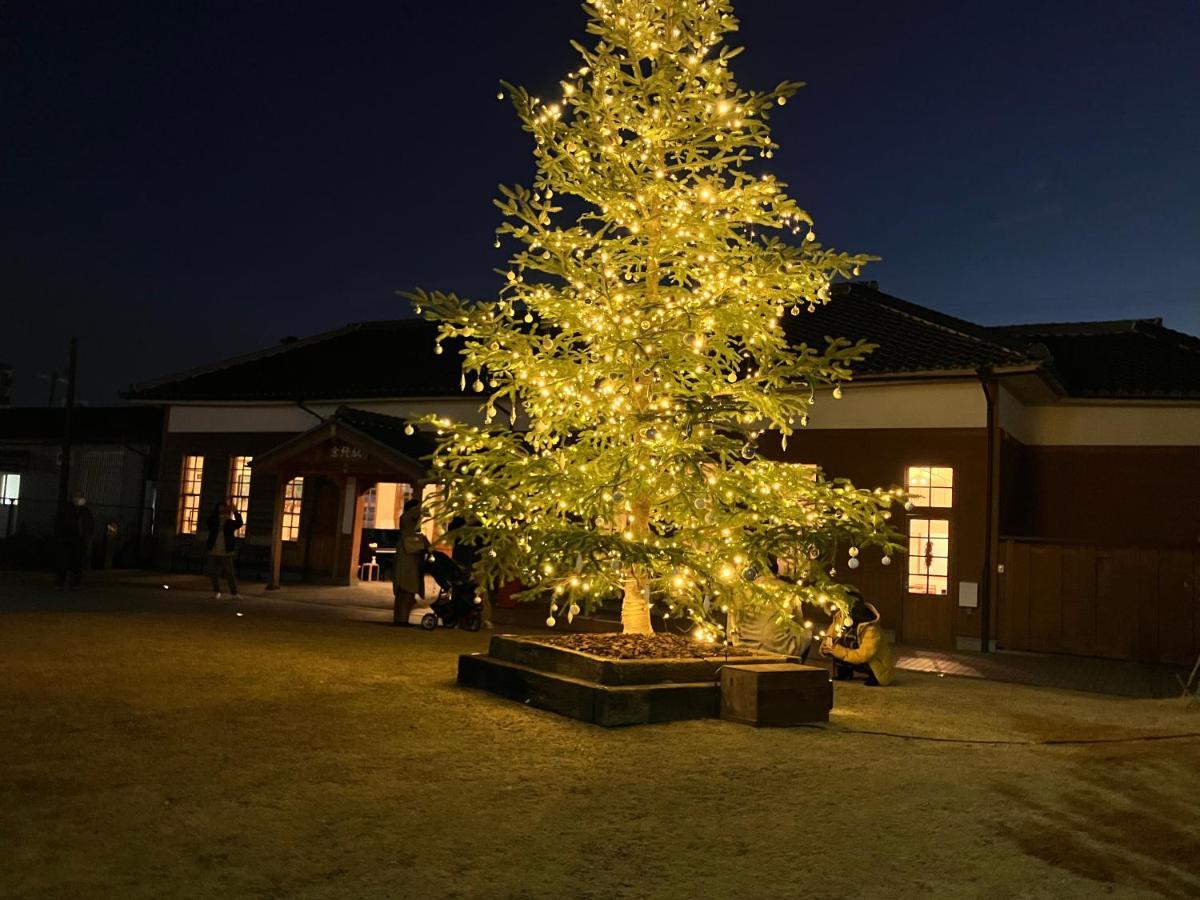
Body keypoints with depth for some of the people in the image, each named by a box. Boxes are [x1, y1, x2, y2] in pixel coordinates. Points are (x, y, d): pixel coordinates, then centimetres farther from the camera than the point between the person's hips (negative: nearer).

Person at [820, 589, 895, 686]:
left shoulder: (871, 629, -31)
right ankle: (843, 675, 0)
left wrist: (836, 650, -37)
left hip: (877, 665, -6)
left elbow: (863, 656, -34)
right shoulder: (840, 617, -13)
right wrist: (826, 647, -26)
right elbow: (830, 636, -2)